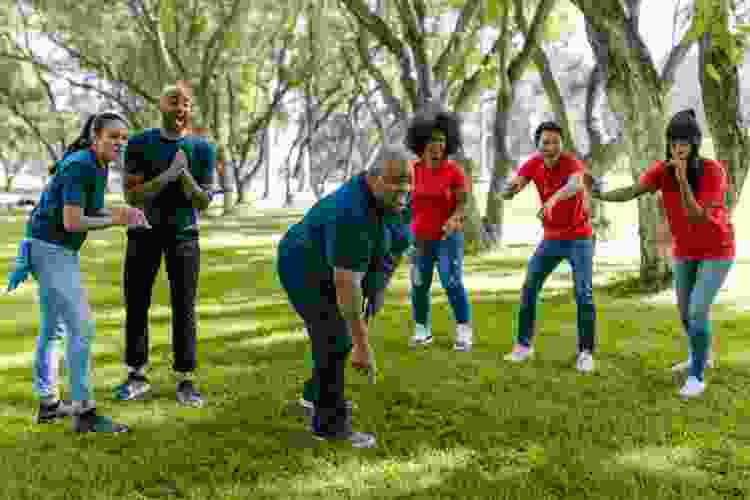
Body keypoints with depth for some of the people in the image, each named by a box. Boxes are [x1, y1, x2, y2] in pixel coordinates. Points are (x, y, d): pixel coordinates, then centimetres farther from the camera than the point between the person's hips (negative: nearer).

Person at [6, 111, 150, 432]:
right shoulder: (80, 166, -20)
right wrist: (117, 219, -17)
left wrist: (126, 213, -4)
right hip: (50, 249, -11)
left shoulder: (99, 166, 7)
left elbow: (91, 210, 12)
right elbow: (72, 222, -24)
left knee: (53, 327, 17)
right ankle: (84, 412, -6)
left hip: (60, 250, 11)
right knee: (81, 327, -11)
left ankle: (48, 404, 29)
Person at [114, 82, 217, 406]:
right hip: (144, 232, 1)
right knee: (136, 304, 5)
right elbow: (132, 195, -11)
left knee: (184, 307, -2)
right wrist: (167, 176, -25)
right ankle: (137, 377, 18)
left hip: (183, 234, -1)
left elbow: (204, 203, -6)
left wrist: (185, 176, -23)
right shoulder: (139, 144, -4)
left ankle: (185, 381, 6)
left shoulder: (202, 149, -4)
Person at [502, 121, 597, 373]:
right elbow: (506, 193, -15)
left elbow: (576, 185, -45)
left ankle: (586, 352, -1)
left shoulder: (572, 162, -21)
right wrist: (512, 186, -40)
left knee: (584, 294, -10)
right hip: (551, 239, 5)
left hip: (579, 238, -4)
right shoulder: (533, 164, -6)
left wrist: (554, 198, -65)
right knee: (529, 288, 2)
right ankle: (523, 345, 13)